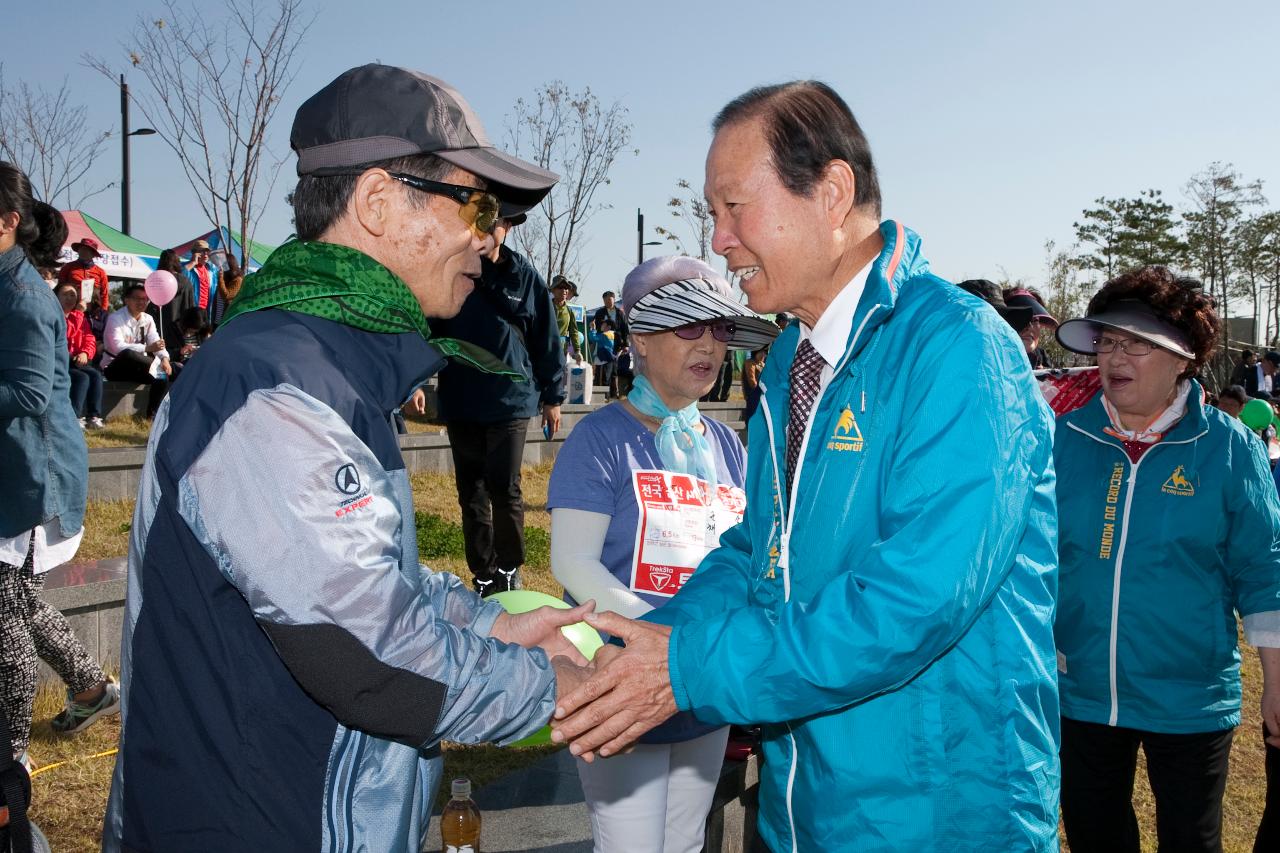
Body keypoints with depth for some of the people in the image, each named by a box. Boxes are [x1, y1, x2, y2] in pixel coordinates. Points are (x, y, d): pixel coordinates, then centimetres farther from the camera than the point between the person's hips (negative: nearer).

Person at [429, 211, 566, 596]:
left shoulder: (524, 276, -1)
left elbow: (546, 339, 3)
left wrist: (552, 396, 4)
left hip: (512, 401, -2)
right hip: (460, 402, 2)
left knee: (505, 489, -5)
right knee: (471, 492, 9)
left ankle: (509, 569, 15)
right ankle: (484, 576, 20)